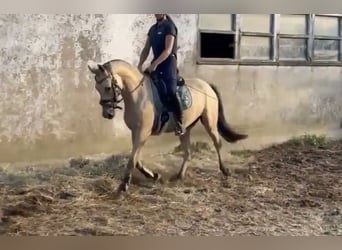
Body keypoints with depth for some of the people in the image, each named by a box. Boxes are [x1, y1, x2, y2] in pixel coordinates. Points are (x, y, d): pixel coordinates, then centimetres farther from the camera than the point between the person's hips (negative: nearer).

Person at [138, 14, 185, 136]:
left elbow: (168, 50, -17)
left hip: (168, 63, -8)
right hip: (156, 63, 8)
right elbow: (146, 49, 14)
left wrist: (155, 64, -23)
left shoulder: (169, 26, -8)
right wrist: (140, 65, 1)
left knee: (171, 92, -16)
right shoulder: (152, 29, 15)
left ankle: (179, 123, -11)